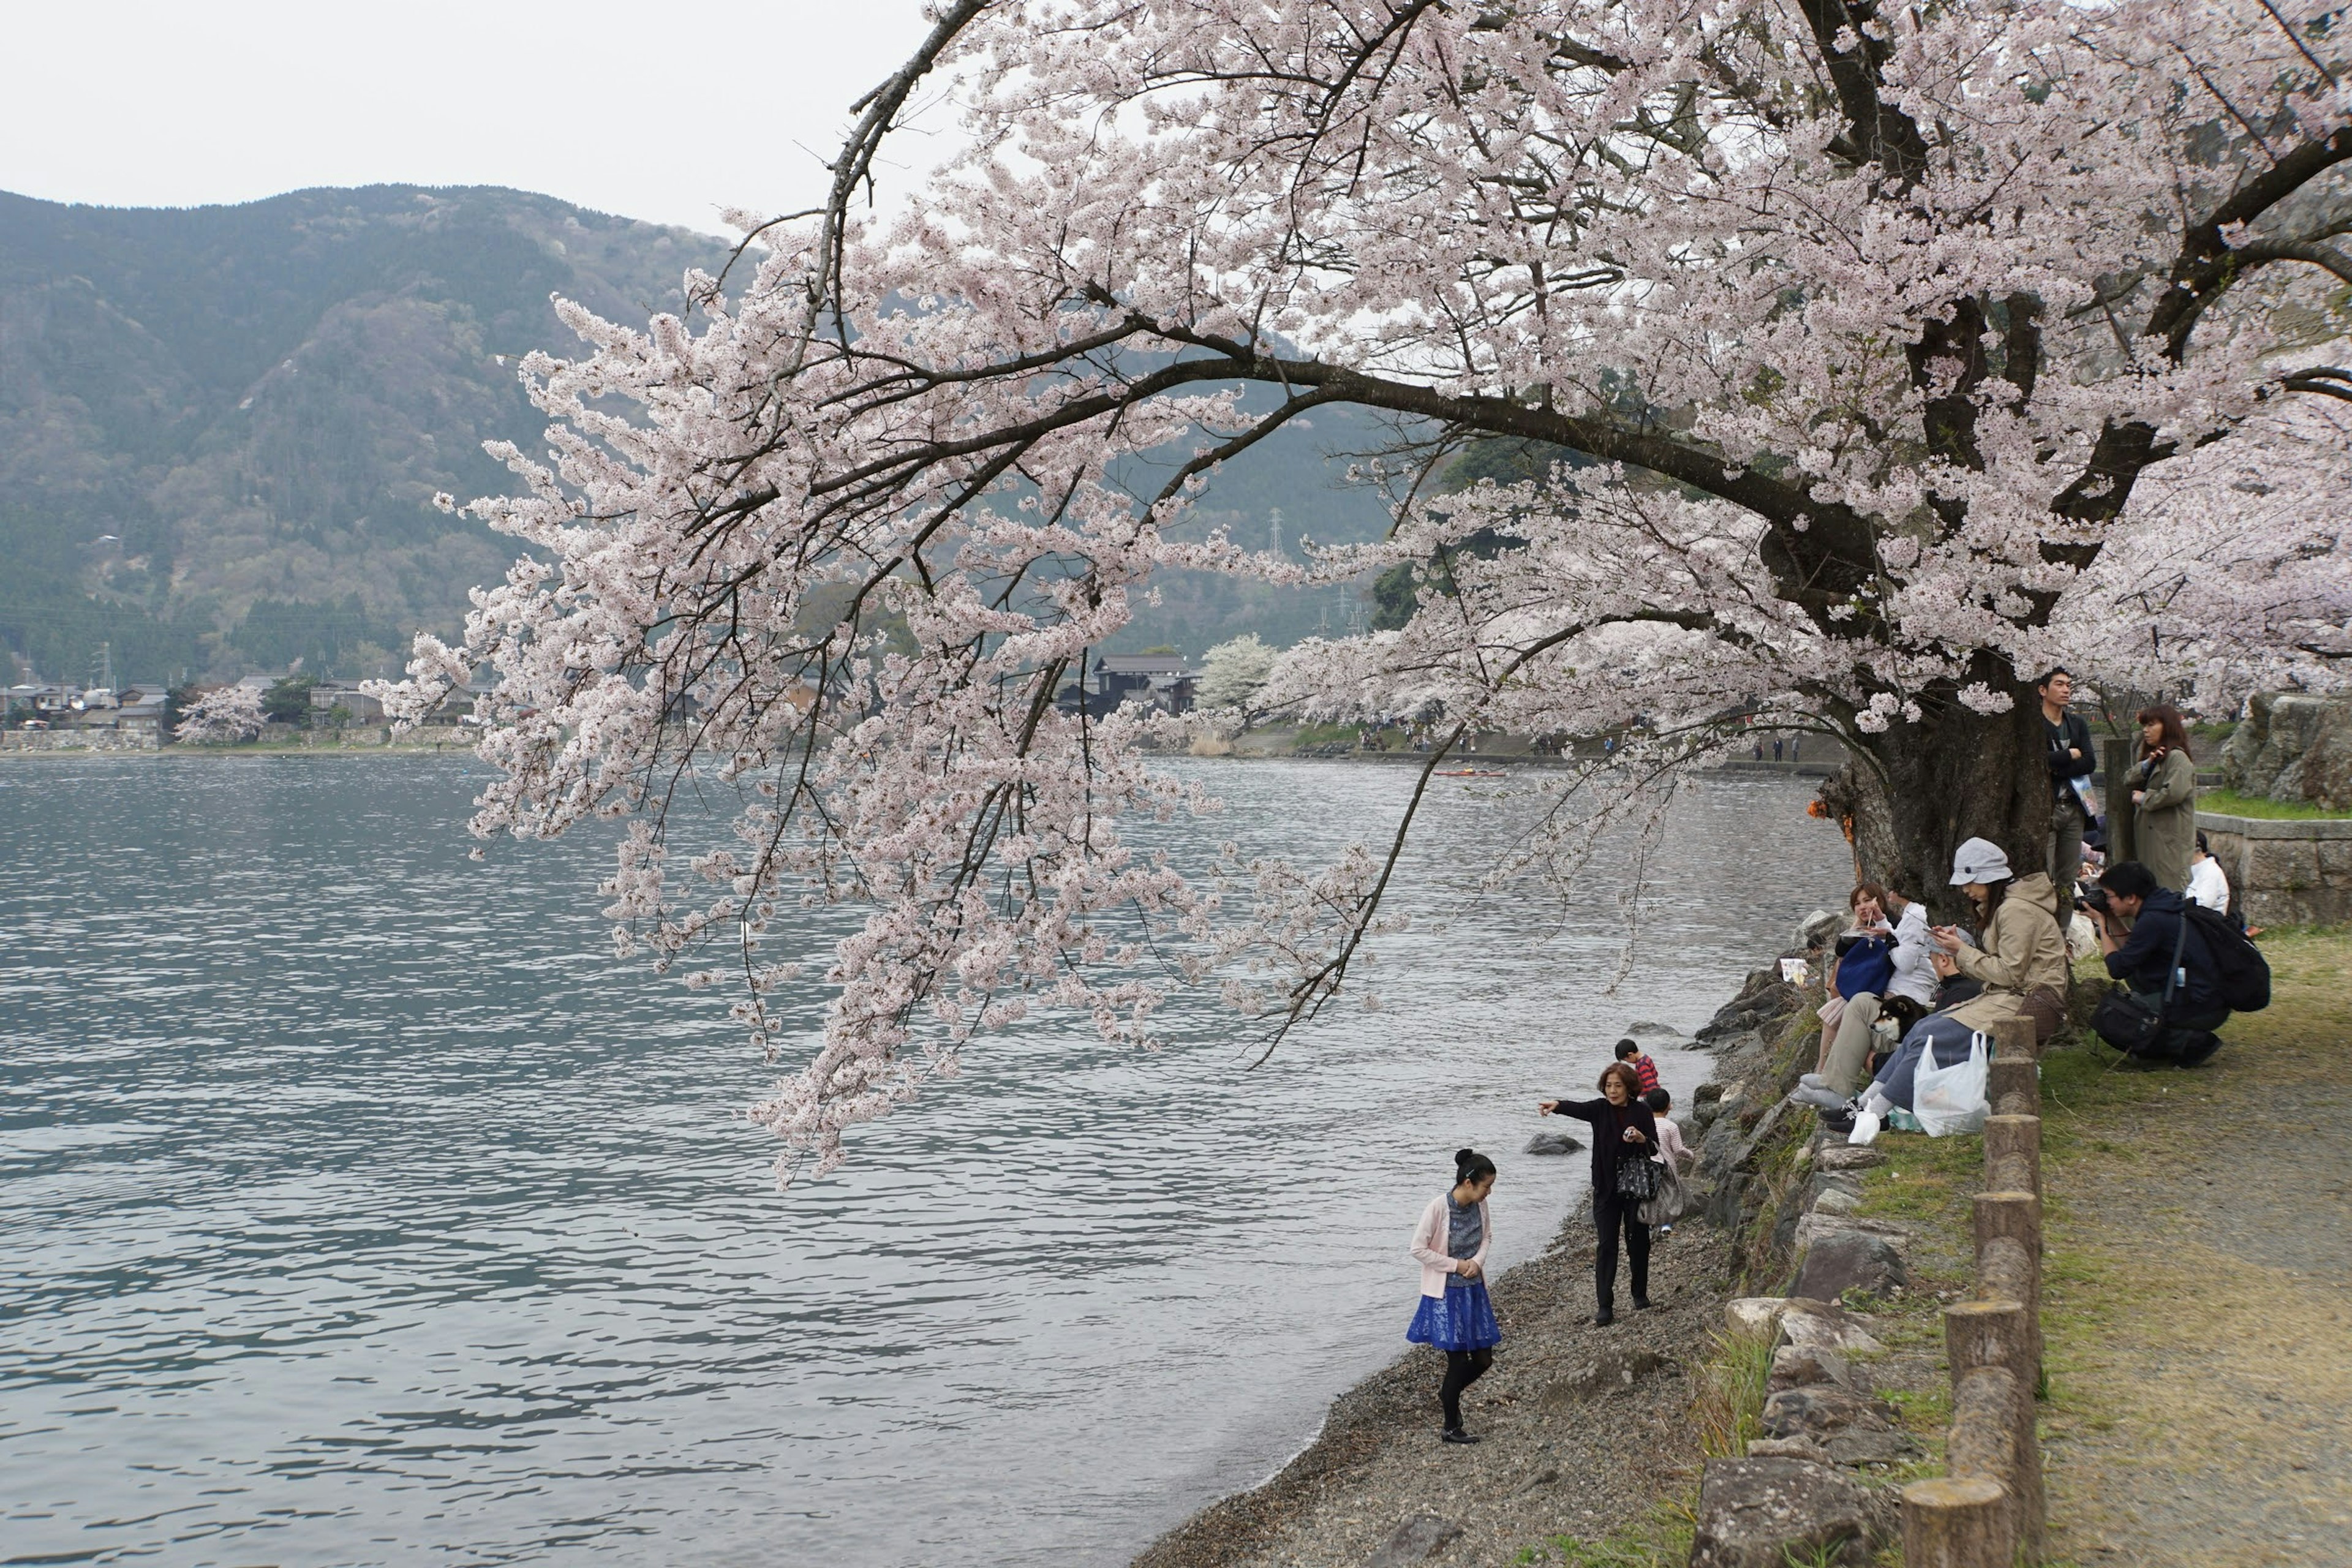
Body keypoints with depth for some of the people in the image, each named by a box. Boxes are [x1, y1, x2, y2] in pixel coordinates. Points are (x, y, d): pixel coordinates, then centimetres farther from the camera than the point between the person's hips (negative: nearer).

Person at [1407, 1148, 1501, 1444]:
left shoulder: (1479, 1205, -4)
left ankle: (1448, 1392, 38)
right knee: (1458, 1362, -1)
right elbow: (1418, 1249, -17)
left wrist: (1477, 1261, -7)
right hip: (1446, 1294, -6)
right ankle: (1450, 1429, 17)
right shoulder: (1438, 1207, -22)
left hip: (1474, 1291, 6)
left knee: (1483, 1359, 8)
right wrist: (1456, 1265, -16)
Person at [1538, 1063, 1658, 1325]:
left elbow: (1656, 1148, -1)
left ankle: (1640, 1294, 31)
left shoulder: (1642, 1112, -2)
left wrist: (1642, 1139, -23)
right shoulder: (1600, 1109, -2)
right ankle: (1605, 1306, -3)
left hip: (1636, 1187, 0)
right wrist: (1556, 1105, -44)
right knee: (1606, 1246, -4)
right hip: (1606, 1189, 0)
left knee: (1638, 1242, 11)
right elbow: (1578, 1108, -23)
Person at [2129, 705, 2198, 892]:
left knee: (2168, 890, -10)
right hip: (2149, 836, 9)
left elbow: (2176, 792, -24)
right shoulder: (2153, 756, 20)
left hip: (2169, 838, -9)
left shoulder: (2177, 757, -10)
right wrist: (2145, 765, -6)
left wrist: (2145, 799, -9)